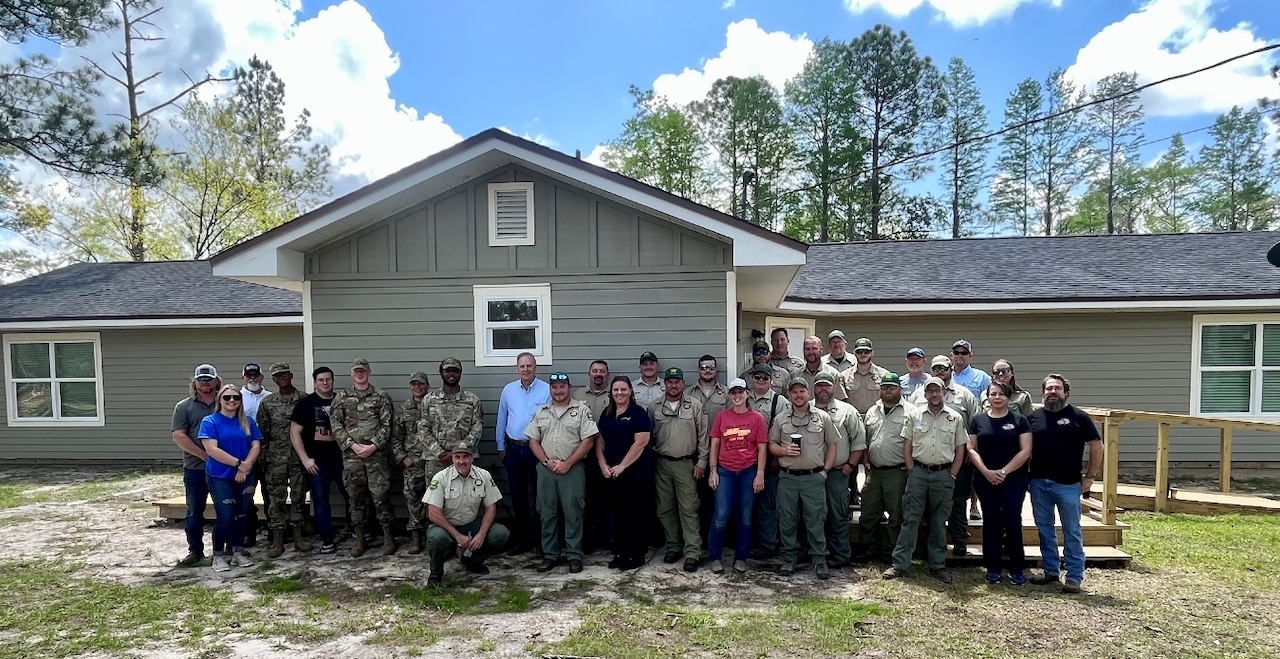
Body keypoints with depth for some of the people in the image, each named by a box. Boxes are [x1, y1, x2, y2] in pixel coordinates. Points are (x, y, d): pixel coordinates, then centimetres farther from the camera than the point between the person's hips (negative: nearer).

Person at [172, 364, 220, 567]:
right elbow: (179, 436, -5)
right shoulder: (184, 407, 4)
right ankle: (195, 551, 16)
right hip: (195, 469, -1)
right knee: (195, 511, 6)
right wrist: (204, 455, -13)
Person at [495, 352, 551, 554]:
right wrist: (501, 447, 10)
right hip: (513, 448, 4)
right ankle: (522, 538, 24)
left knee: (540, 494, 4)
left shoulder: (546, 390, -8)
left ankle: (542, 537, 16)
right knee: (517, 495, 12)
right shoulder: (508, 390, 4)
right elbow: (501, 421, 10)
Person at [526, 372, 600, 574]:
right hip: (545, 469, 4)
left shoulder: (581, 410, -2)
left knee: (573, 513, 1)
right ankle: (550, 554, 20)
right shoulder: (541, 412, 11)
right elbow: (533, 441, 9)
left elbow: (588, 441, -8)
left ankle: (574, 555, 10)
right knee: (547, 513, 9)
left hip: (572, 469, -4)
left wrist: (567, 464, -12)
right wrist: (546, 461, -6)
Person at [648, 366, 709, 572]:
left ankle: (692, 553, 1)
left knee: (689, 509, -3)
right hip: (662, 464, 3)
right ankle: (673, 547, 24)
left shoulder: (695, 406, 0)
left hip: (686, 464, -3)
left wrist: (701, 461, -4)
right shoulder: (654, 408, 5)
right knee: (665, 509, 10)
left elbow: (703, 436, 0)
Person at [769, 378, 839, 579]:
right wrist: (785, 451, -10)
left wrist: (825, 470, 0)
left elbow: (832, 445, 8)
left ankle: (819, 559, 12)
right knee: (787, 520, 7)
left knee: (816, 520, 1)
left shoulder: (822, 417, 5)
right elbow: (771, 444, 10)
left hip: (814, 477, -1)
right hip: (787, 478, 2)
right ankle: (789, 558, 19)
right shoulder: (780, 419, 8)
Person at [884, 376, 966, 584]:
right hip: (918, 472, 0)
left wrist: (951, 475, 0)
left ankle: (938, 565, 20)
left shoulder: (955, 418, 4)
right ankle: (899, 564, 4)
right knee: (910, 520, 1)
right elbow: (906, 445, 5)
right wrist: (911, 471, -1)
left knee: (939, 523, 10)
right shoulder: (914, 415, 4)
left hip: (943, 475, 1)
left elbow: (960, 449, 6)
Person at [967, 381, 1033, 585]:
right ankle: (993, 568, 14)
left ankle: (1016, 568, 11)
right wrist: (986, 472, -11)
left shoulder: (1019, 420, 2)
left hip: (1014, 479, -1)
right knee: (991, 521, 6)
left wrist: (1004, 471, -12)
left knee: (1013, 521, -2)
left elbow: (1025, 451, -5)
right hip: (985, 480, 1)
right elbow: (972, 449, 2)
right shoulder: (978, 420, 6)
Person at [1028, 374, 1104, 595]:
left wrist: (1089, 477, -2)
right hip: (1039, 483, 3)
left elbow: (1097, 448, 1)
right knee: (1044, 529, 12)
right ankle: (1050, 570, 24)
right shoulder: (1034, 417, 6)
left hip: (1068, 484, -3)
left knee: (1072, 531, 4)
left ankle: (1074, 576, 12)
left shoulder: (1079, 417, -2)